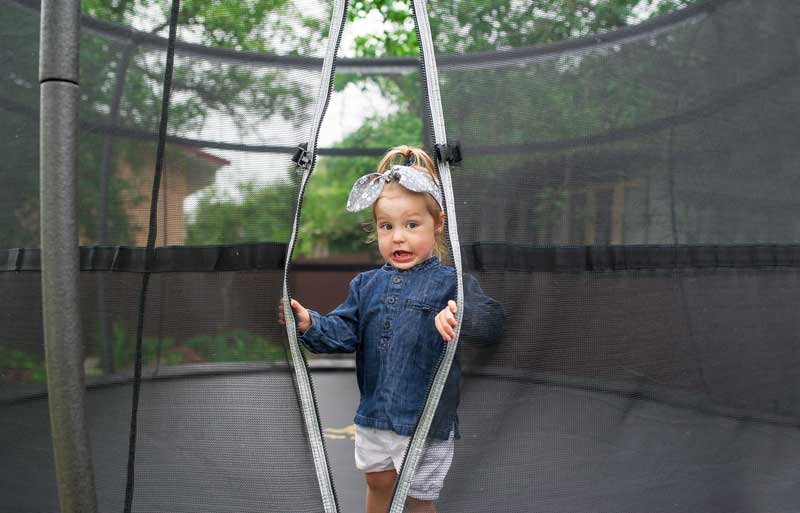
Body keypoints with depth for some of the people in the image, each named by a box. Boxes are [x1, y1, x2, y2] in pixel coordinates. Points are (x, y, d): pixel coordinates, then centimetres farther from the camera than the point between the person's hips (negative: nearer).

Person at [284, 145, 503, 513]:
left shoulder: (450, 283, -12)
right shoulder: (366, 285, 3)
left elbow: (493, 318, -23)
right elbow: (343, 331, -1)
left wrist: (460, 312, -43)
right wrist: (310, 325, -19)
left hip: (426, 419, -5)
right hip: (374, 416, 5)